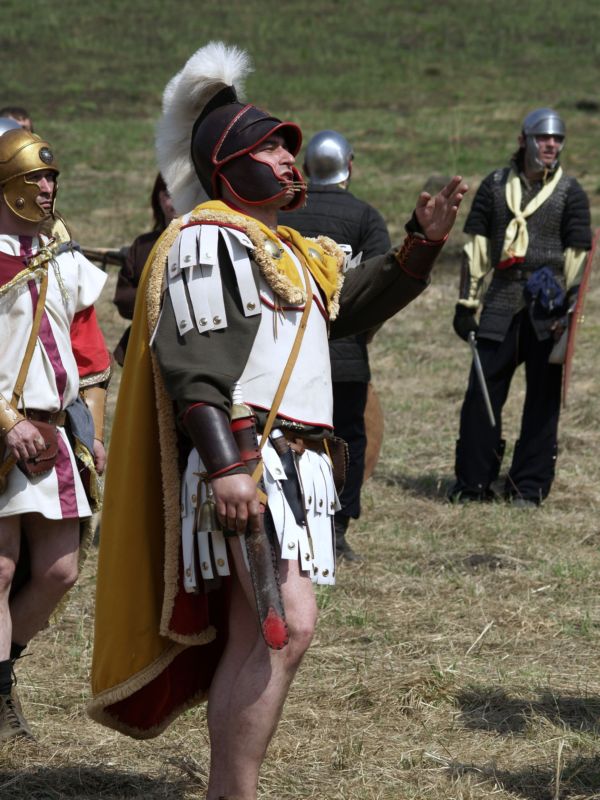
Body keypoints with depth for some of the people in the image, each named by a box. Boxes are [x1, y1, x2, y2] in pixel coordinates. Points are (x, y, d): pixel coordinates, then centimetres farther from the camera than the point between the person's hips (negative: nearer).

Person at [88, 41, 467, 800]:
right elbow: (192, 360, -17)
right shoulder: (209, 238, -7)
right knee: (283, 626, -21)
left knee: (250, 637, 10)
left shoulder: (284, 249, 24)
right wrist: (226, 463, -27)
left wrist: (422, 244, 17)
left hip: (294, 462, 10)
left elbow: (353, 303, 32)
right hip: (244, 458, -10)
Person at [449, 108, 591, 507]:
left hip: (548, 310, -2)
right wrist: (467, 303, 6)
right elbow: (476, 245, 10)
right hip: (502, 305, 2)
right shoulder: (495, 186, 9)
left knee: (543, 399, 2)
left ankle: (529, 486, 10)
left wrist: (571, 310, -8)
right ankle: (473, 482, 11)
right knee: (481, 393, 0)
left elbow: (579, 254, 0)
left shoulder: (570, 193, 3)